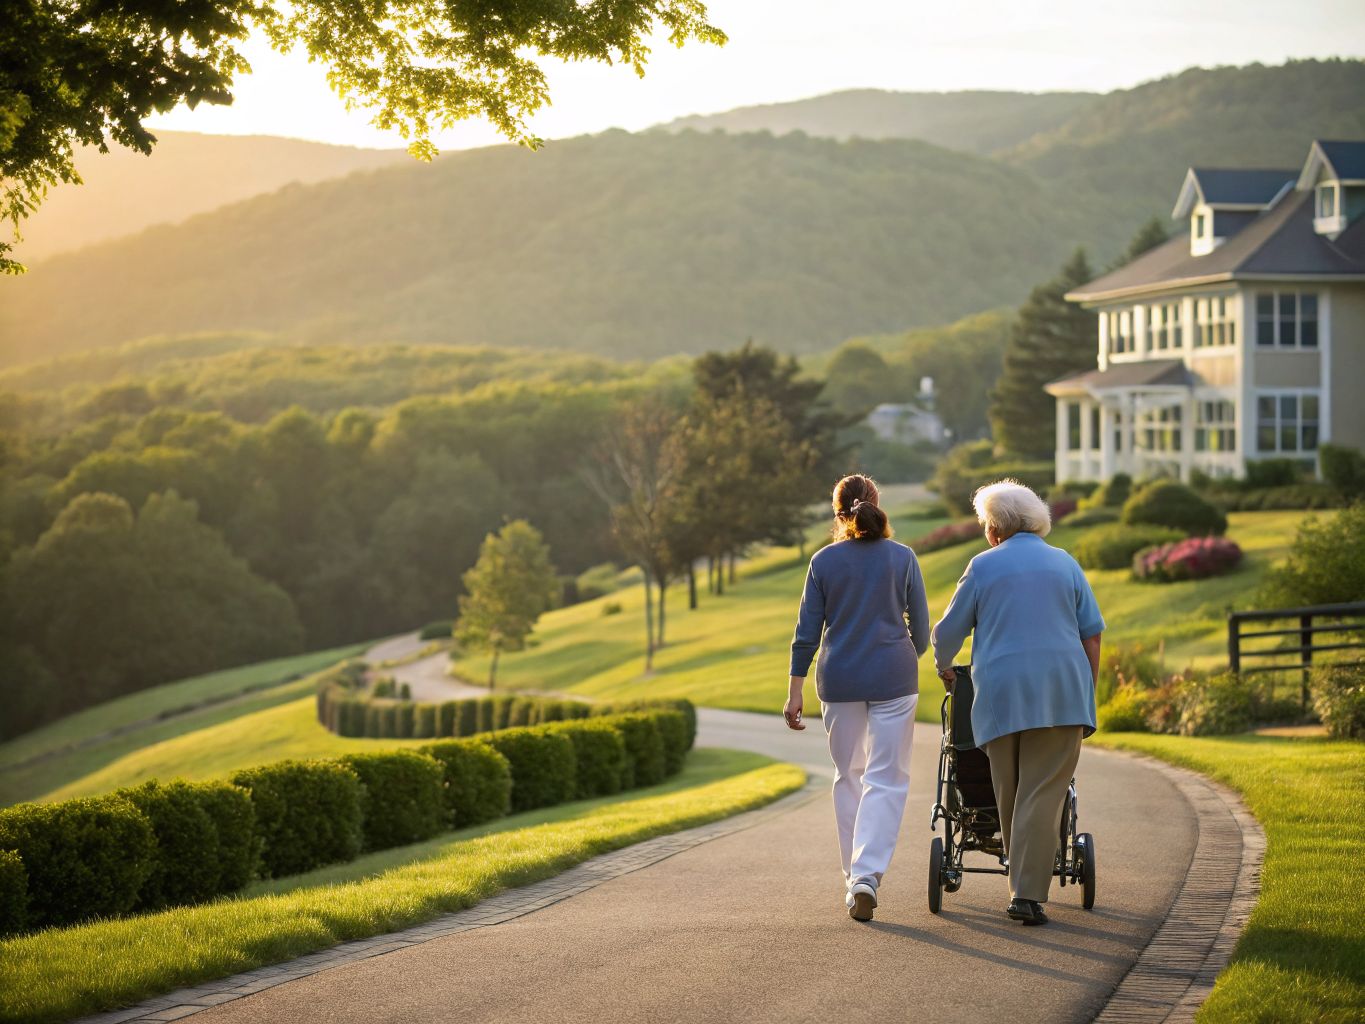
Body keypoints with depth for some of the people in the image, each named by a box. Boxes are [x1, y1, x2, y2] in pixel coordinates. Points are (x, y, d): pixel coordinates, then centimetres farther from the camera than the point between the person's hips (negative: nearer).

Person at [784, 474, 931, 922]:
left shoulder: (824, 561, 0)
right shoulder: (902, 558, -1)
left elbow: (808, 630, 0)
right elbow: (920, 627, 3)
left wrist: (795, 691, 5)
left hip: (839, 681, 1)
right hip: (893, 678, -1)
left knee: (848, 776, 15)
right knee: (886, 778, -2)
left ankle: (854, 875, 19)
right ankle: (867, 874, -17)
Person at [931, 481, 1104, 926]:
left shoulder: (983, 567, 6)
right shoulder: (1066, 565, 11)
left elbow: (947, 633, 10)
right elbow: (1091, 637, 9)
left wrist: (944, 668, 29)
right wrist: (1087, 697, 15)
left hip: (1000, 693, 0)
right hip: (1060, 691, 0)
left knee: (1010, 795, 11)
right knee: (1042, 794, -5)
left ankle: (1023, 885, 17)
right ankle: (1027, 894, -14)